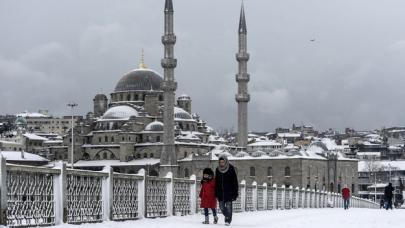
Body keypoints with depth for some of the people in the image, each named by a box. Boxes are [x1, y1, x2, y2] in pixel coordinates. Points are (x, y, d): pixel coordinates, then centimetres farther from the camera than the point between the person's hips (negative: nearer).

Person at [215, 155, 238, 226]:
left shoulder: (231, 169, -6)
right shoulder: (218, 170, 6)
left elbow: (235, 181, -6)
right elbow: (216, 182, 13)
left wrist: (235, 193, -10)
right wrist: (216, 193, 10)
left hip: (229, 191, -4)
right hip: (221, 191, 4)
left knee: (228, 206, -8)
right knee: (221, 206, 3)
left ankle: (228, 220, -1)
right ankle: (228, 217, 25)